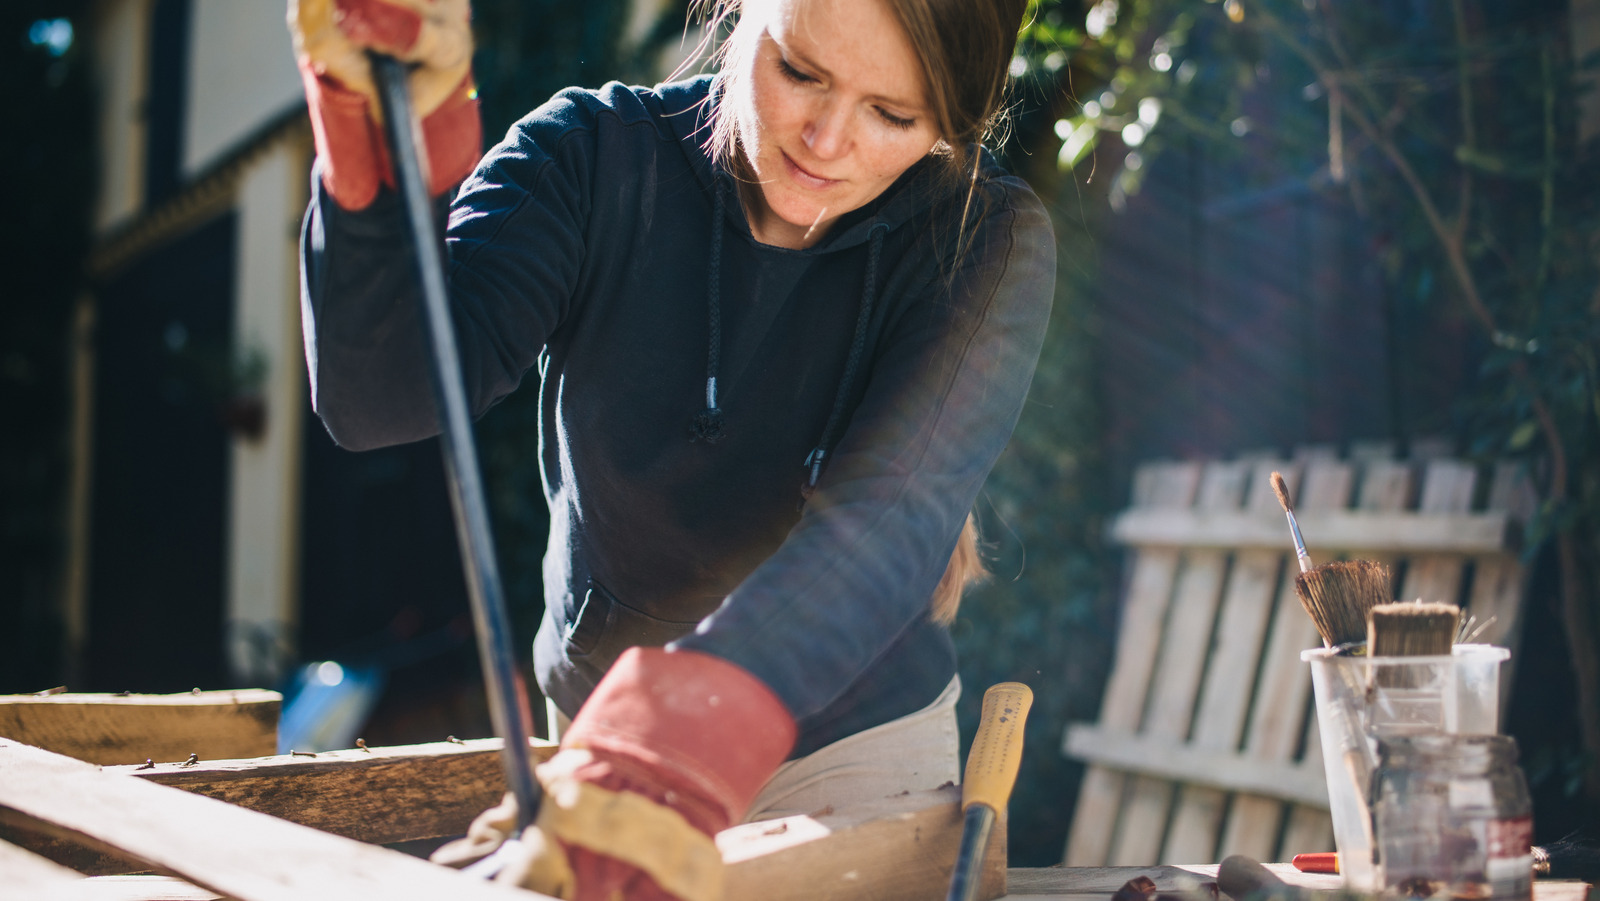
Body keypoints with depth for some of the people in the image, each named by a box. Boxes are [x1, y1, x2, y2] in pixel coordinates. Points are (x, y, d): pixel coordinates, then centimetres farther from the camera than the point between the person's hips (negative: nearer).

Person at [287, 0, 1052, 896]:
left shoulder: (990, 242, -17)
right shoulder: (592, 158, -13)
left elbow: (893, 511, -35)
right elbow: (379, 396, -26)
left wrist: (681, 742, -52)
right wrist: (382, 134, -43)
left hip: (855, 749, -1)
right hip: (597, 724, 2)